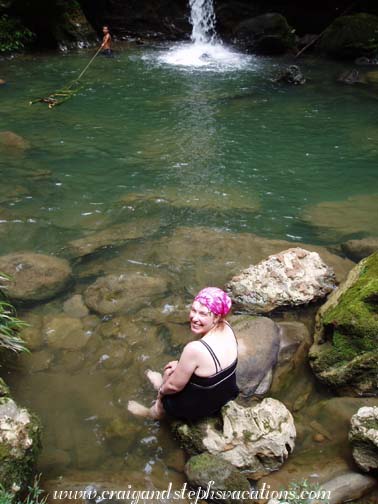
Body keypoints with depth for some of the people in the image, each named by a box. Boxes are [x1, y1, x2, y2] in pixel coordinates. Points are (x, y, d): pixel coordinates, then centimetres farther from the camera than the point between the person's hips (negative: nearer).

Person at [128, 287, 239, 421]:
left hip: (200, 407, -6)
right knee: (172, 370, 25)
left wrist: (161, 391, -1)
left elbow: (174, 386, -22)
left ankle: (157, 410, 53)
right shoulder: (226, 327, -17)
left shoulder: (195, 349, -38)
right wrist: (182, 365, 8)